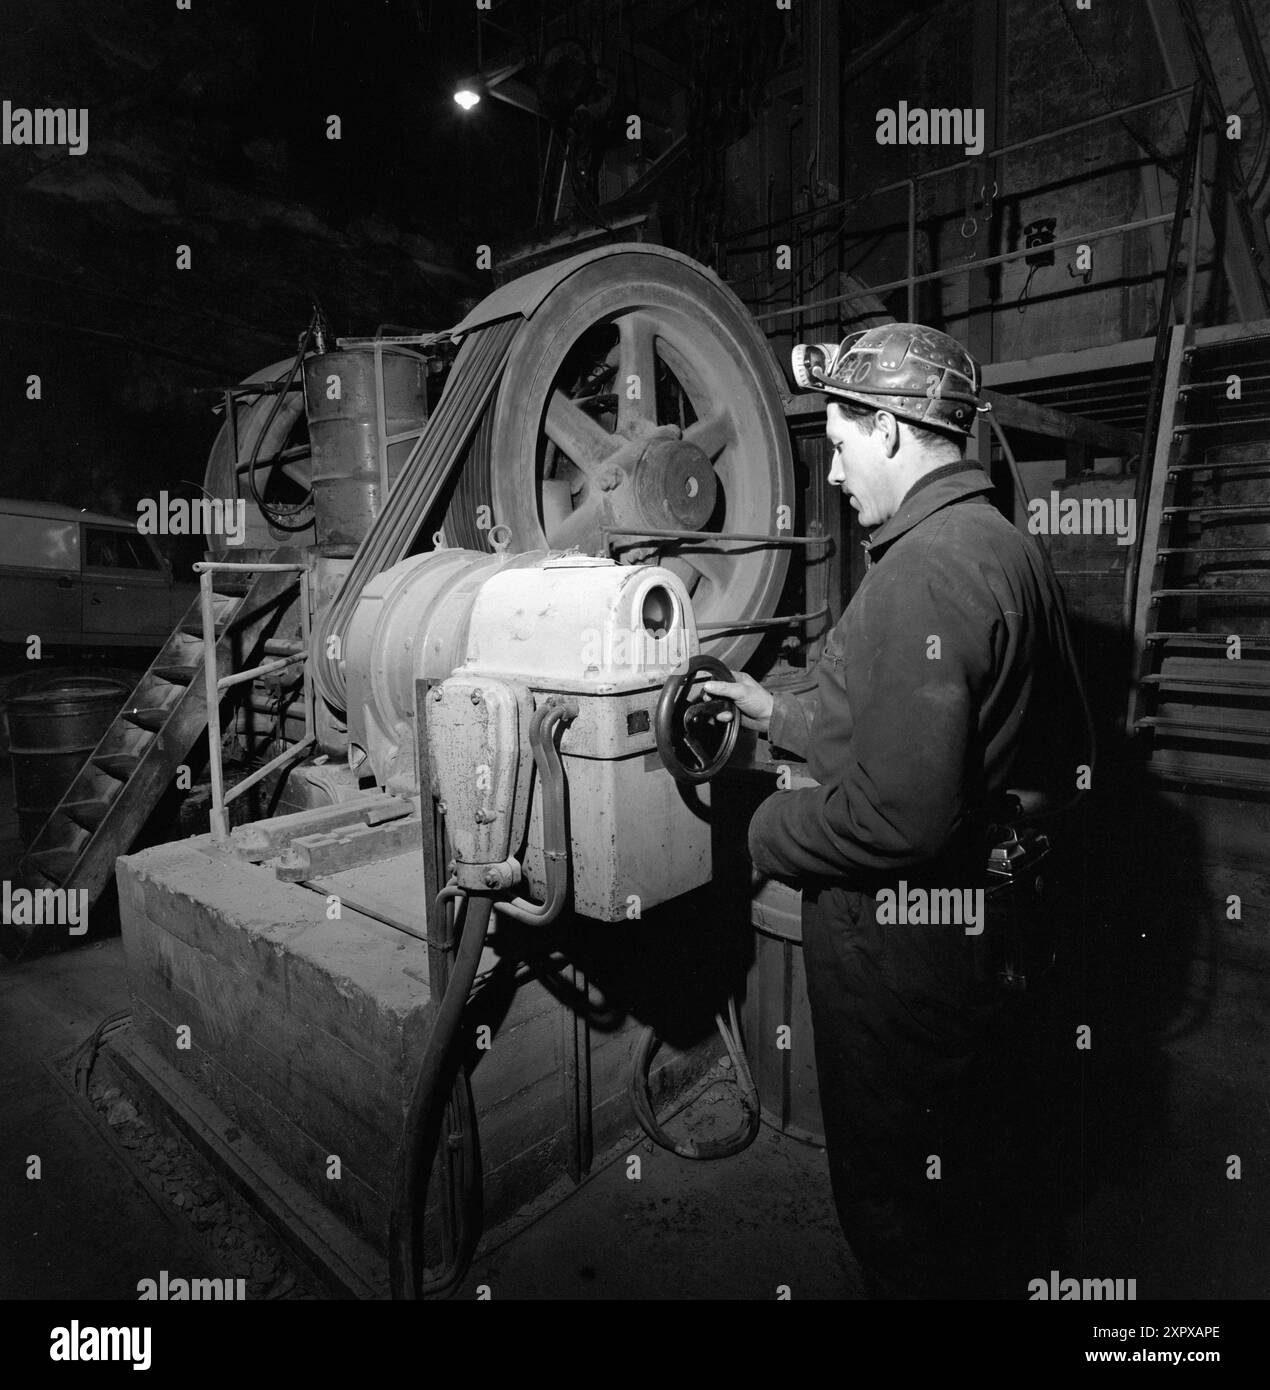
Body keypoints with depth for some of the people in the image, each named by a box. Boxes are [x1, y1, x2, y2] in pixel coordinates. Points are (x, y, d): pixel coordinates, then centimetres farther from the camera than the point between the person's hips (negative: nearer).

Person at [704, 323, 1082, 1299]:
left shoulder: (923, 573, -25)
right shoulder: (1009, 547, 6)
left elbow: (901, 810, -30)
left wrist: (769, 833, -12)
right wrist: (783, 715, 14)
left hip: (899, 944, -9)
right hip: (982, 919, 10)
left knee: (897, 1197, 15)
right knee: (969, 1172, 30)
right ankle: (988, 1277, 51)